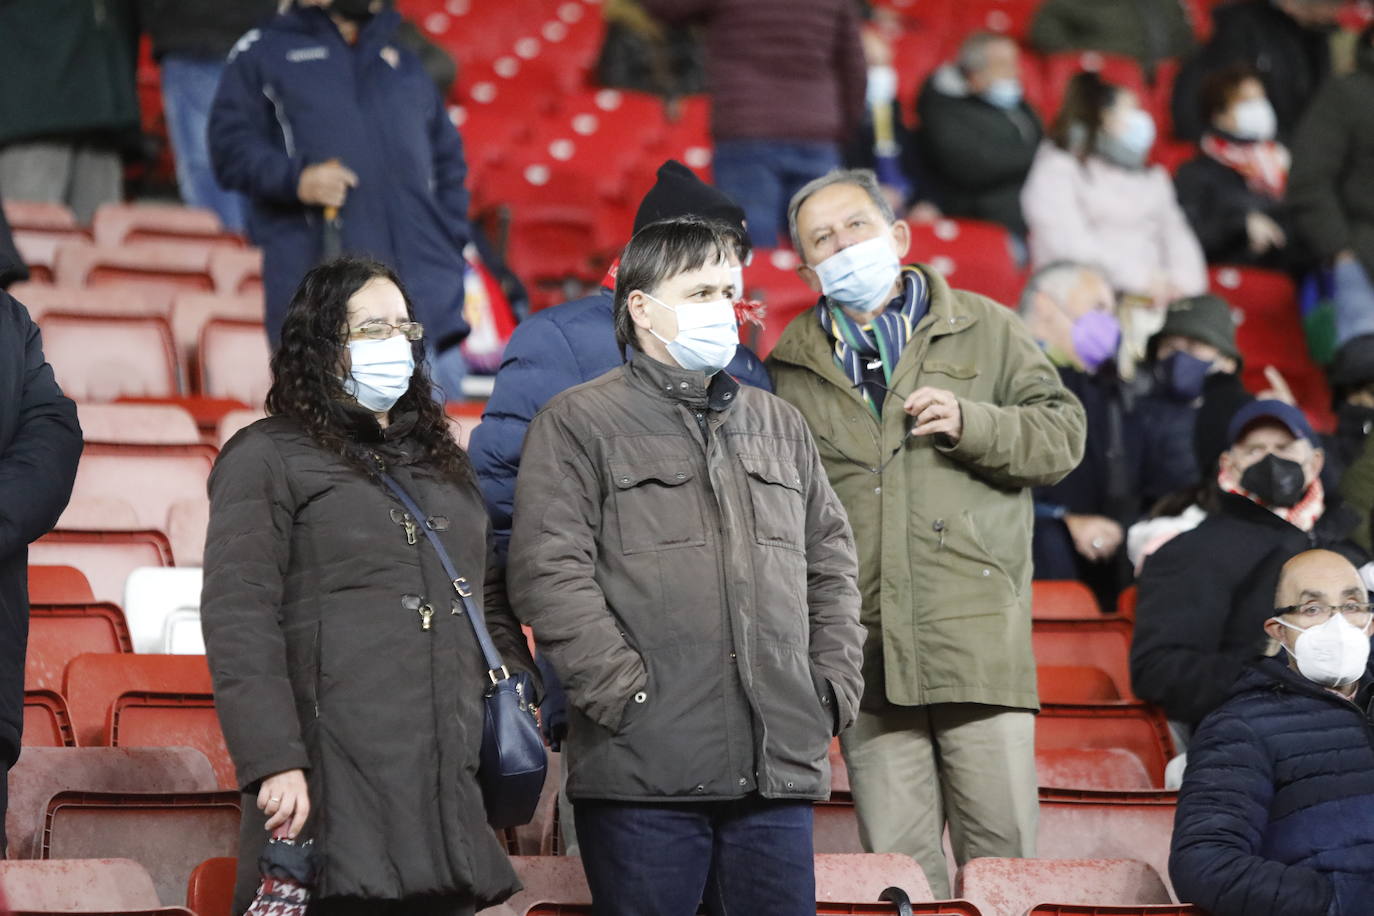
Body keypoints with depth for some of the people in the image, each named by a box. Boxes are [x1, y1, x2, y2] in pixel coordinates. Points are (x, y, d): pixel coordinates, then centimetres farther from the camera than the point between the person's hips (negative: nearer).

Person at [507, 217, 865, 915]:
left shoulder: (778, 425, 21)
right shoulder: (578, 424, 2)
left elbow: (831, 562, 24)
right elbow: (549, 574, -8)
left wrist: (833, 686, 10)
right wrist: (626, 691, -14)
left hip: (779, 768, 5)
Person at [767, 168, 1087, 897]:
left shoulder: (983, 329, 10)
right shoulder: (792, 366, 16)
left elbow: (1062, 435, 7)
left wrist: (972, 423, -10)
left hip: (979, 639, -2)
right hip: (868, 647, 2)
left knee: (1003, 855, -5)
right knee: (896, 859, 2)